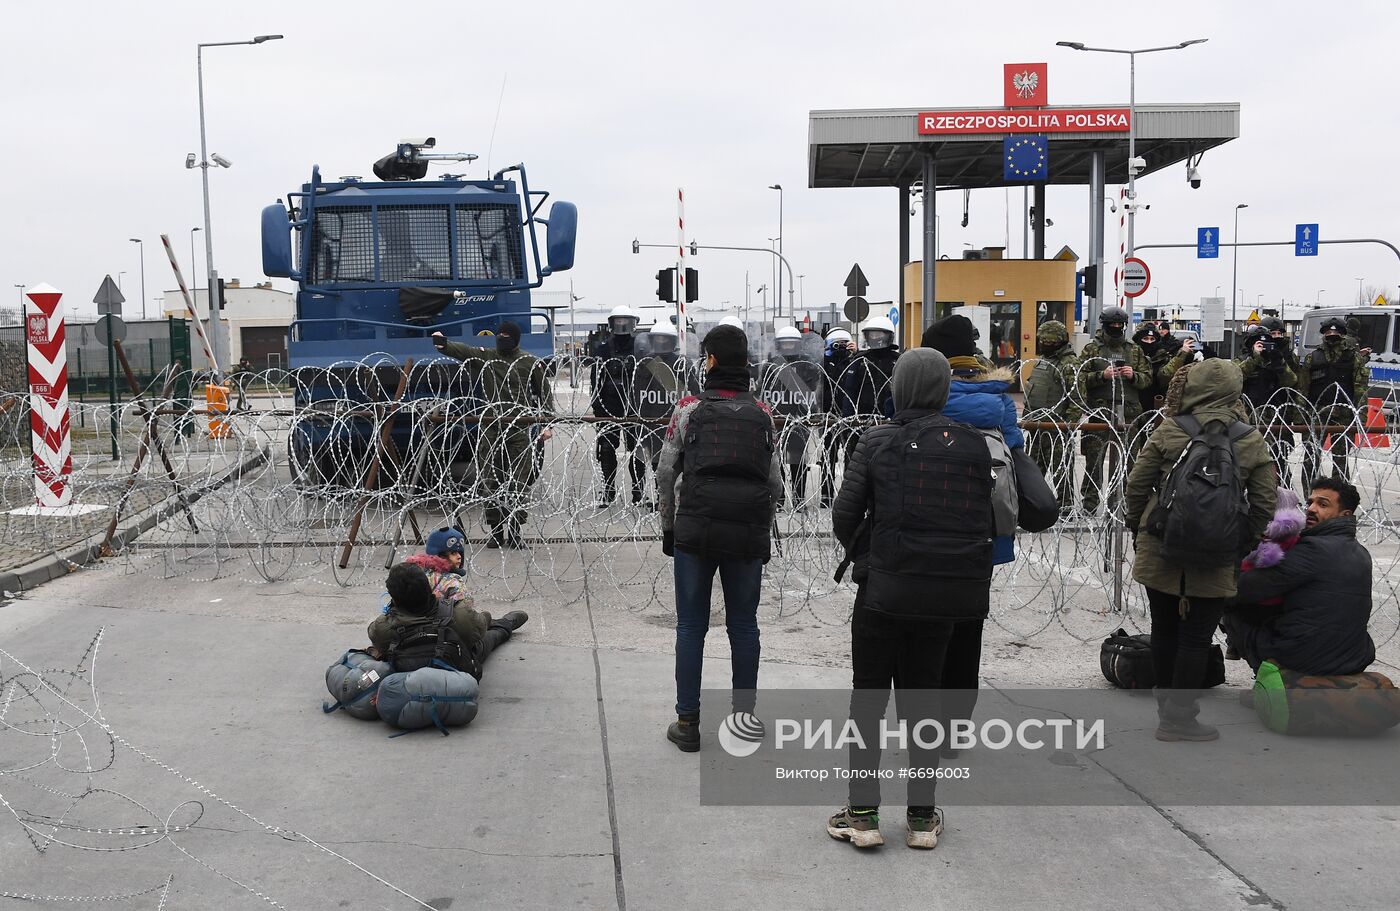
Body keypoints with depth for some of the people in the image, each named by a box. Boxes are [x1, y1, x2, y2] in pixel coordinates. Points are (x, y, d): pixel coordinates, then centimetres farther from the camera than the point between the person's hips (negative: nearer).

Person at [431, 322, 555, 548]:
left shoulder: (531, 363, 3)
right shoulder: (485, 357, 6)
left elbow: (545, 393, 8)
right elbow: (462, 351, -10)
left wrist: (547, 423, -1)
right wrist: (443, 345, -31)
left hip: (519, 429, -2)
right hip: (490, 428, 2)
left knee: (519, 483, -3)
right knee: (491, 482, 4)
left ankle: (514, 532, 6)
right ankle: (496, 531, 13)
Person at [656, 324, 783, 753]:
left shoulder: (689, 408, -1)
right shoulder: (762, 414, 6)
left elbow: (666, 474, 1)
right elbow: (776, 483, 8)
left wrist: (668, 528, 12)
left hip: (695, 531, -2)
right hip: (748, 535, 2)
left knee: (691, 626, 6)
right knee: (743, 625, 11)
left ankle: (688, 722, 10)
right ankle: (745, 718, 18)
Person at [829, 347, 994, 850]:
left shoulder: (876, 442, -8)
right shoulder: (974, 445, 0)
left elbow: (844, 515, -7)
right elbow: (986, 520, 3)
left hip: (884, 587, -3)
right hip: (946, 593, 3)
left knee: (868, 697, 9)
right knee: (922, 696, 14)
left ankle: (863, 813, 9)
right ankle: (922, 817, 18)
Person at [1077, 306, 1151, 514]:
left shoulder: (1134, 350, 15)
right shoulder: (1091, 349, 7)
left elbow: (1147, 379, 14)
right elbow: (1082, 378, -2)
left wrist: (1134, 376, -6)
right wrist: (1102, 375, -16)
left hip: (1127, 413, 3)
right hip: (1099, 411, -3)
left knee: (1122, 460, 5)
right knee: (1094, 459, -2)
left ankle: (1116, 503, 13)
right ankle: (1089, 506, 4)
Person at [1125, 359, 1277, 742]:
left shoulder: (1168, 432, -6)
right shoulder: (1252, 442, -2)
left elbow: (1137, 485, -3)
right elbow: (1264, 505, -1)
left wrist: (1137, 529, 13)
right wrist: (1243, 545, 11)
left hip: (1160, 551, 1)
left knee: (1164, 631, 15)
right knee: (1196, 637, 7)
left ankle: (1168, 706, 28)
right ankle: (1179, 717, 10)